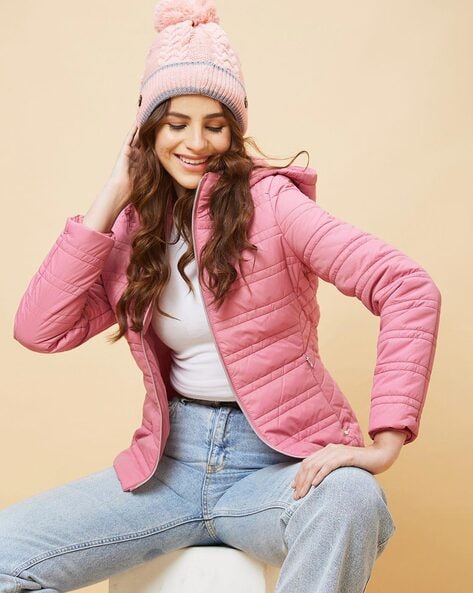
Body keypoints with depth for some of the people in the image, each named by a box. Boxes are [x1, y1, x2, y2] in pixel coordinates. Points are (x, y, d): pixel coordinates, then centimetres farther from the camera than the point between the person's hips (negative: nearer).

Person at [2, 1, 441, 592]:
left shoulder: (267, 201, -9)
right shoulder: (135, 225, 5)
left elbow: (410, 289, -17)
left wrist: (383, 445, -22)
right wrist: (110, 198, -5)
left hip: (276, 460, -3)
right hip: (171, 462, 4)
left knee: (348, 500, -38)